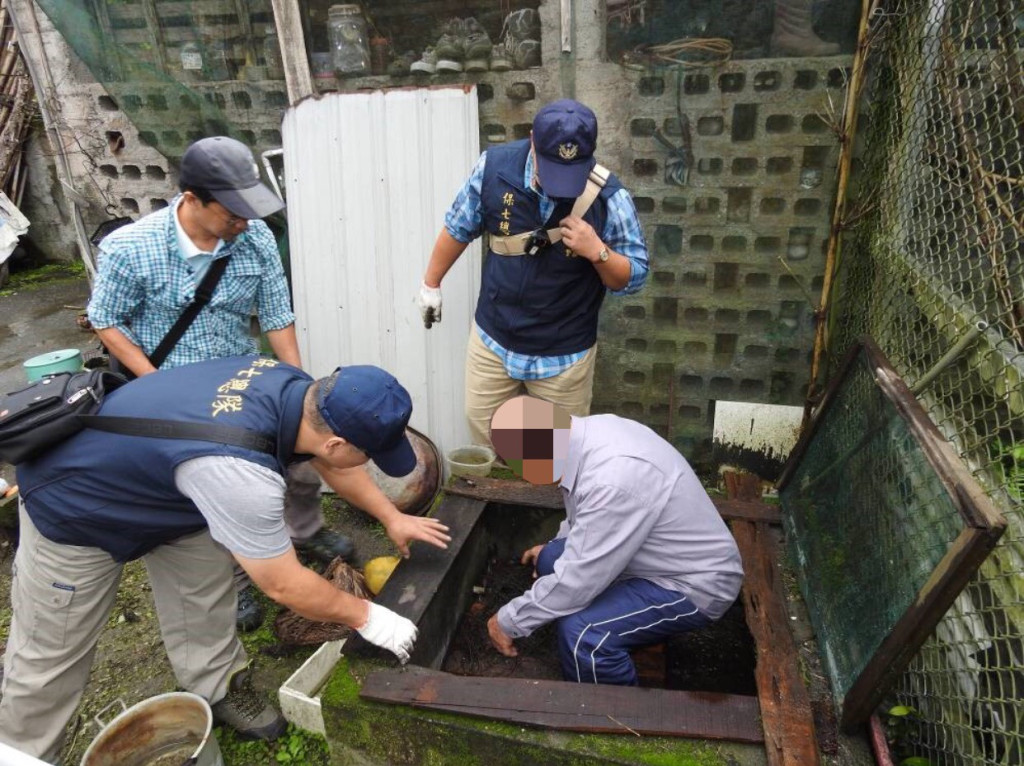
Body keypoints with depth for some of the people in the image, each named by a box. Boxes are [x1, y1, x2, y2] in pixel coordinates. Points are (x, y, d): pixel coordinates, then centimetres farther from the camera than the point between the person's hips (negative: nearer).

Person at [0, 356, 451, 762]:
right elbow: (284, 586, -28)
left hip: (149, 473, 7)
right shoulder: (238, 471, -43)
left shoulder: (299, 389, -21)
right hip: (71, 504, -7)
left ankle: (217, 690, 30)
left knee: (204, 595, 10)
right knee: (51, 656, 9)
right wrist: (366, 618, -14)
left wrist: (391, 518, 8)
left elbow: (331, 464, 3)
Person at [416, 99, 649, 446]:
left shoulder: (608, 197, -19)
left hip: (564, 353, -2)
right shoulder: (494, 167, -14)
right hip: (492, 338, 3)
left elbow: (632, 279, -9)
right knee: (482, 426, 19)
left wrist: (597, 251, -29)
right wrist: (431, 283, 13)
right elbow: (458, 228, 3)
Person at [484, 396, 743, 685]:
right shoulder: (591, 431, -8)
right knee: (551, 561, 7)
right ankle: (579, 679, 22)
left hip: (695, 583, -9)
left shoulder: (614, 480, -35)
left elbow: (576, 582, -27)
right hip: (664, 556, 9)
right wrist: (555, 546, 24)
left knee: (582, 632, -27)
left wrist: (508, 621, -13)